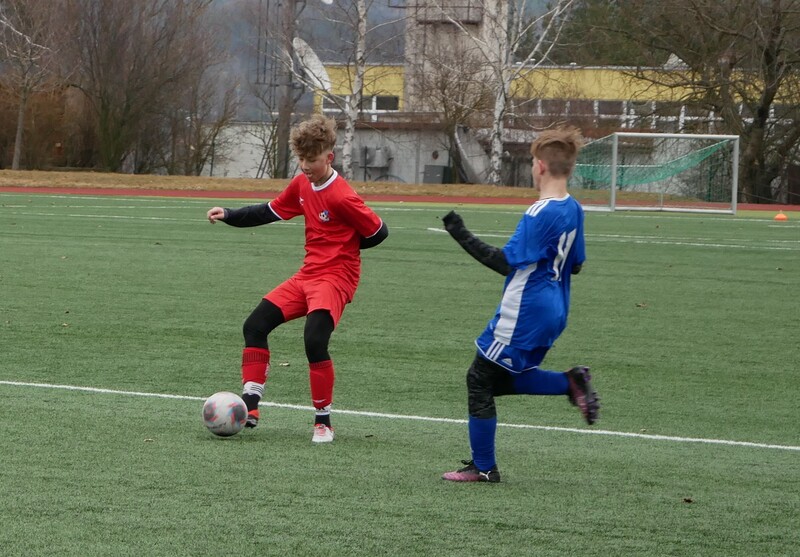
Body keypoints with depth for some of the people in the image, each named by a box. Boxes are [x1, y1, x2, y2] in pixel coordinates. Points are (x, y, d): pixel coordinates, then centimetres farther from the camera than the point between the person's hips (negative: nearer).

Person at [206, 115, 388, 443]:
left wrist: (341, 246, 1)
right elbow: (270, 212, 18)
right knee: (255, 325, 3)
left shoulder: (342, 197, -18)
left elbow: (378, 232, -12)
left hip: (336, 277, -9)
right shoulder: (301, 184, 6)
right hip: (307, 274, 9)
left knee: (315, 339, -25)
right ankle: (250, 406, 6)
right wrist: (228, 216, 8)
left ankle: (323, 419, -10)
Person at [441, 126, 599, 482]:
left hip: (524, 316, -9)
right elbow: (575, 264, 15)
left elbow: (507, 262, -22)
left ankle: (483, 467, 8)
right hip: (553, 312, 9)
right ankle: (572, 382, 7)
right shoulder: (574, 210, 6)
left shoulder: (540, 214, -20)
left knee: (480, 381, 3)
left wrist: (463, 236, -19)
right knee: (503, 380, 22)